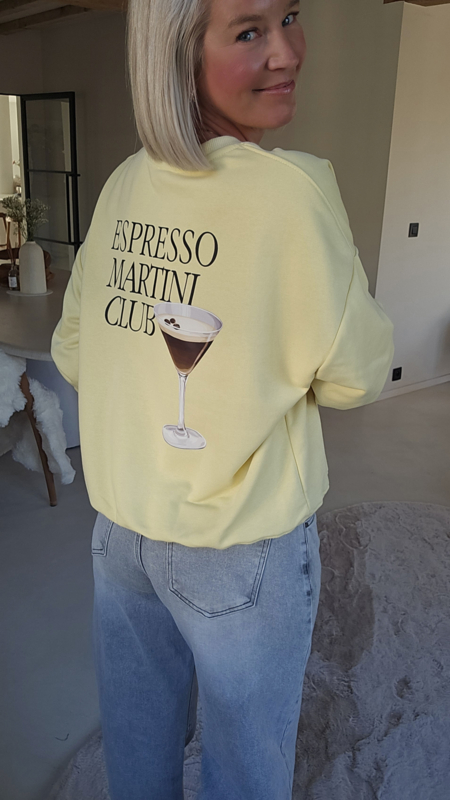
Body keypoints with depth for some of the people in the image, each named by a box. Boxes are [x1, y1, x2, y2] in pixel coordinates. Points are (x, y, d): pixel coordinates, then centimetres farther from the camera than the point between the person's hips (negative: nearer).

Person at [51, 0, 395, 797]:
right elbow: (352, 377, -11)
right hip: (242, 547, -5)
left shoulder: (122, 186, -2)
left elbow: (72, 355, 5)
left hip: (119, 529, 6)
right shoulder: (292, 190, -19)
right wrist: (348, 275, 4)